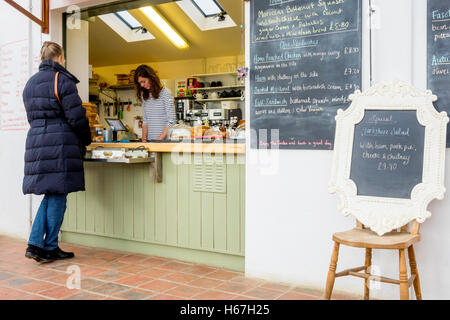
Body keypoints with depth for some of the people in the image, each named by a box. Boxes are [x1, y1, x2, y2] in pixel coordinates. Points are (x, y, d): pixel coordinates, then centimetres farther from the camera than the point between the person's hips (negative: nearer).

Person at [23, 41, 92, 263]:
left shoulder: (30, 83, 17)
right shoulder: (62, 80, -7)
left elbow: (31, 116, 19)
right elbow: (76, 116, -10)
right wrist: (86, 140, 3)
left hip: (35, 141, 7)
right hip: (60, 143, -7)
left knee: (51, 195, 15)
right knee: (58, 196, 1)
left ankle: (35, 244, 9)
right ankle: (50, 248, 8)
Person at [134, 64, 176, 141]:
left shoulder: (165, 93, -5)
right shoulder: (145, 97, 12)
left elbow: (171, 121, -11)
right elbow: (145, 121, 14)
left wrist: (159, 139, -15)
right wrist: (144, 139, -1)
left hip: (164, 140, -4)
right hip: (150, 141, 5)